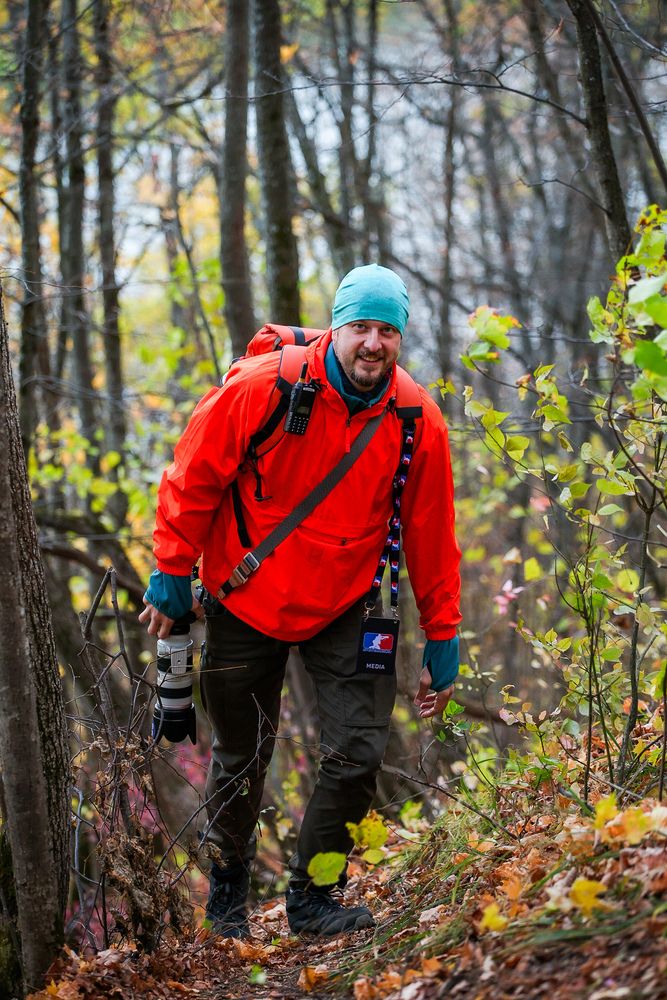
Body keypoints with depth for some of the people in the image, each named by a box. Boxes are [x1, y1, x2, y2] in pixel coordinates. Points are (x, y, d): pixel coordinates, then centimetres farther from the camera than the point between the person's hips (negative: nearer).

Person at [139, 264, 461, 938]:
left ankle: (311, 896, 9)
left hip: (345, 608, 2)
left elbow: (430, 534, -1)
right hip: (245, 600, -2)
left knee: (359, 751, -9)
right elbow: (193, 479, -9)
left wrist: (441, 640, 2)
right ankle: (227, 895, 33)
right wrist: (171, 574, -6)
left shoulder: (417, 422, -11)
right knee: (241, 756, 10)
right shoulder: (263, 388, -20)